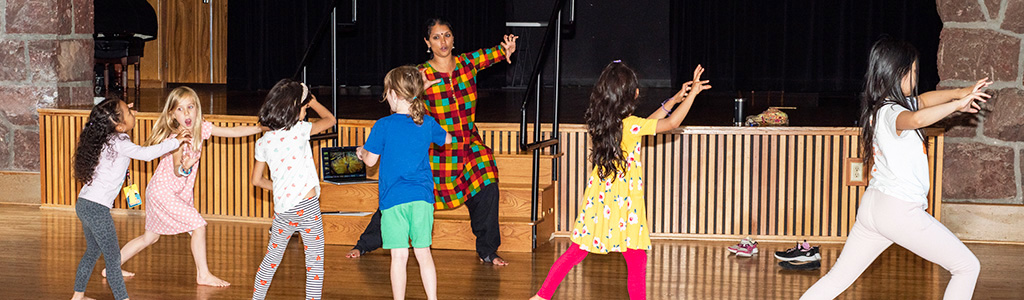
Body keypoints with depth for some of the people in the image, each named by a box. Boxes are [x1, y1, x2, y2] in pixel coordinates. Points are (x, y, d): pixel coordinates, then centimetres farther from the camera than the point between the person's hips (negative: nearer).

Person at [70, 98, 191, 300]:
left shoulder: (106, 139, 11)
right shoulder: (118, 143, -15)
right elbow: (145, 154, -24)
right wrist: (176, 141, -18)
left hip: (84, 204, 9)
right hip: (97, 208, -9)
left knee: (93, 251, 23)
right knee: (112, 257, -4)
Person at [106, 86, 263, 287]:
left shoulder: (201, 129, -2)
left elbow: (233, 132, -2)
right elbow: (176, 170, -31)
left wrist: (264, 128, -6)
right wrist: (184, 168, -55)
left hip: (180, 193, 8)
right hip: (163, 191, -8)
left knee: (150, 238, 16)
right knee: (198, 225, -12)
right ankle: (203, 275, -3)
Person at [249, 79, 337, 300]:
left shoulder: (264, 142, 5)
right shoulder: (300, 130, -7)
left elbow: (257, 180, 11)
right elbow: (330, 120, 9)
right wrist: (313, 102, 22)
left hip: (282, 210, 5)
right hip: (307, 206, -5)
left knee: (271, 259, 19)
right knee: (315, 263, 2)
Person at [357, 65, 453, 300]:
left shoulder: (383, 126, -7)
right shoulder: (428, 123, 4)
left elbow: (371, 160, 0)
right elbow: (447, 139, 25)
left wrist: (361, 152, 22)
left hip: (393, 199, -3)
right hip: (422, 196, 3)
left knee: (399, 256, 0)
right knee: (423, 254, 9)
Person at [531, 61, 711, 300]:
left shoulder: (598, 122, 3)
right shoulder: (629, 125, -19)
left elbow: (646, 124, 14)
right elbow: (671, 123, -10)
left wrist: (674, 99, 16)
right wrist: (692, 93, 0)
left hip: (598, 198, 7)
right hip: (624, 203, -7)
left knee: (576, 252, 17)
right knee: (636, 262, 3)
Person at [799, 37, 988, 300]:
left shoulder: (879, 108, 12)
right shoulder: (891, 113, -16)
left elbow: (923, 100, 22)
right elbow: (917, 119, -39)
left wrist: (960, 92, 6)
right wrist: (958, 104, -29)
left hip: (871, 206, 9)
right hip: (900, 211, -9)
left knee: (837, 279, 12)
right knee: (968, 267, 3)